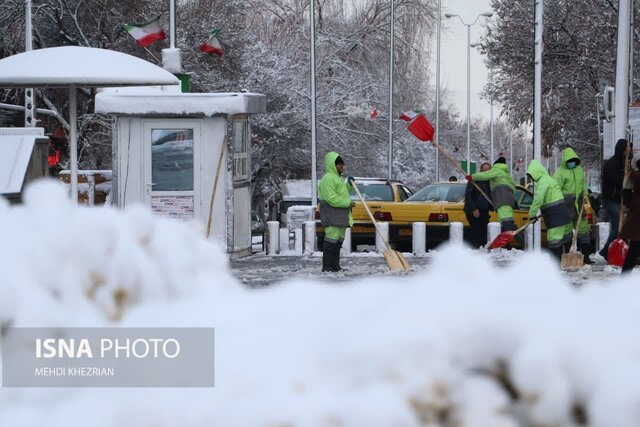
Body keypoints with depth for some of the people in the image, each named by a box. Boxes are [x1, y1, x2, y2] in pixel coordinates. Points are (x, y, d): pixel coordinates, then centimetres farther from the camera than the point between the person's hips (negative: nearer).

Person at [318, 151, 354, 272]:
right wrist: (348, 202, -18)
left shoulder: (338, 178, 21)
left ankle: (335, 265, 17)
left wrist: (349, 185, 15)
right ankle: (327, 266, -13)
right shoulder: (328, 178, -13)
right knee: (331, 239, -12)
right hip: (332, 215, -11)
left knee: (339, 240, 12)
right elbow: (331, 198, -21)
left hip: (341, 216, 11)